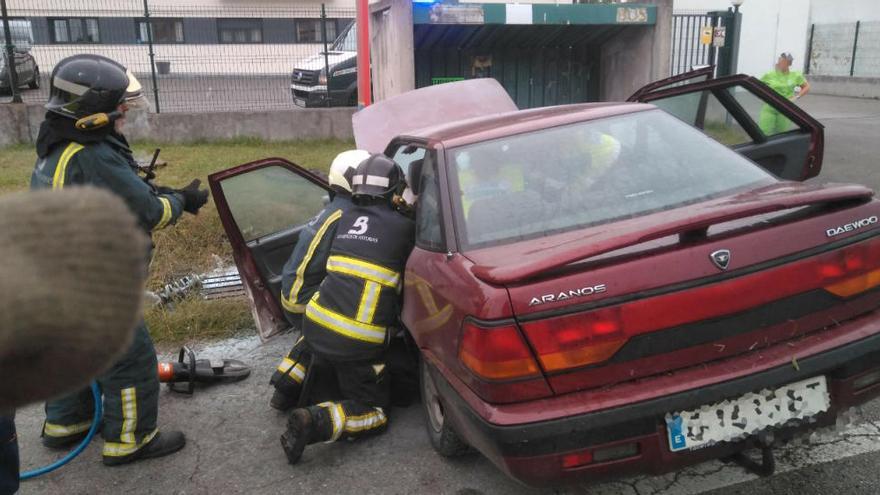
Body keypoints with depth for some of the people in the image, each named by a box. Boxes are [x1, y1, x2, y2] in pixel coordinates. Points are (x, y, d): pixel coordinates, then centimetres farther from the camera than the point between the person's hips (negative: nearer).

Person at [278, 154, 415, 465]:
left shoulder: (347, 219, 11)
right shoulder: (403, 227, -4)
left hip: (316, 323, 6)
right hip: (358, 345, -6)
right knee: (374, 412, 9)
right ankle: (316, 423, -15)